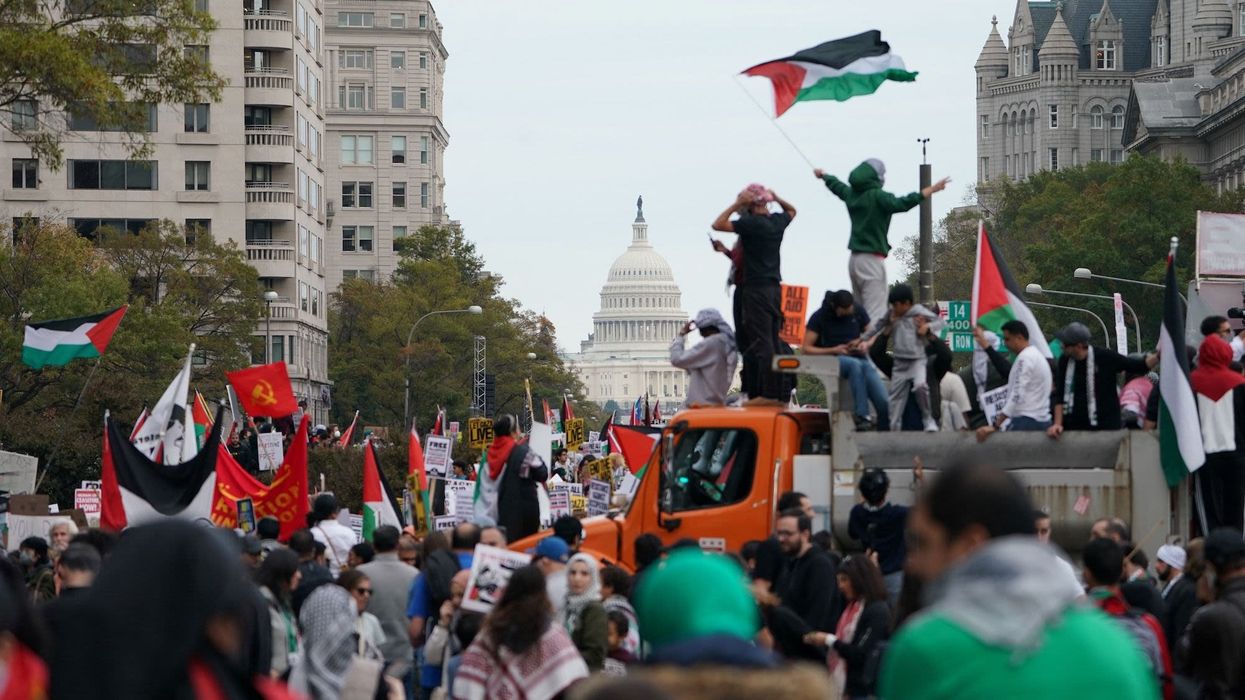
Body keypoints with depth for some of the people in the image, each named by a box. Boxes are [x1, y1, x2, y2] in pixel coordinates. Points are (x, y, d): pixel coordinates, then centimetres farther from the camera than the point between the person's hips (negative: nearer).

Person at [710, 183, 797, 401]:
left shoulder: (751, 223, -13)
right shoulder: (778, 222, 9)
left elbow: (718, 224, -14)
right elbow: (791, 211, 32)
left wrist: (736, 204, -9)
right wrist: (777, 198, 20)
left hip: (756, 288, -8)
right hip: (775, 287, 8)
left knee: (762, 344, -9)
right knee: (774, 342, 11)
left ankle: (768, 393, -14)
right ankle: (780, 393, 12)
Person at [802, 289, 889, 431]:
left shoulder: (858, 311, 7)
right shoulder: (819, 317, -2)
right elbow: (806, 348, -3)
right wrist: (833, 350, -14)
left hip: (859, 357, 4)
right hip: (833, 360, -4)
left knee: (883, 401, -19)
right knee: (855, 364, -40)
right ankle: (862, 416, -43)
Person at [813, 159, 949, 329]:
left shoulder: (852, 194, 9)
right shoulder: (878, 197, -14)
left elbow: (835, 185, 30)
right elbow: (902, 204, -29)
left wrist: (823, 175, 53)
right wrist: (932, 189, -29)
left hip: (854, 259, 9)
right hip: (872, 260, -9)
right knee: (876, 316, -14)